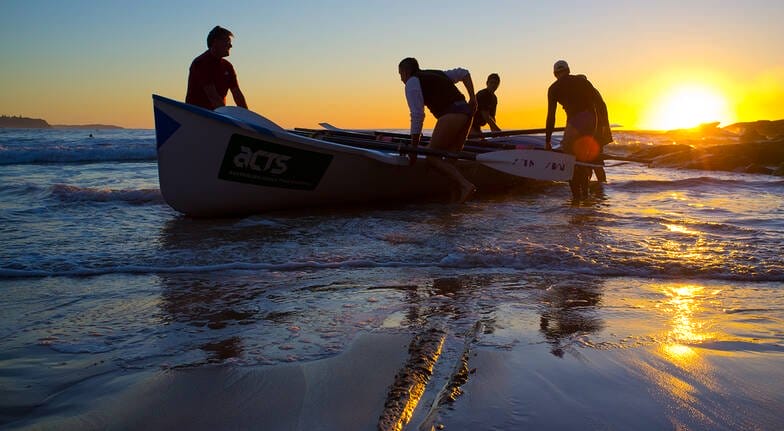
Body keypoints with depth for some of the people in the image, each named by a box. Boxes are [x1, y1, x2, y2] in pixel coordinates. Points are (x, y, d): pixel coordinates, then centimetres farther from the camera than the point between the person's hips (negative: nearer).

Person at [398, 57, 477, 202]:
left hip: (450, 115, -8)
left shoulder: (412, 82, 4)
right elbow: (464, 73, 30)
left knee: (432, 157, -5)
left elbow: (417, 115, -5)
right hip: (466, 111, 8)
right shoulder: (437, 74, 29)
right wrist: (472, 98, 19)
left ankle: (465, 185, -17)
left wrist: (414, 147, -4)